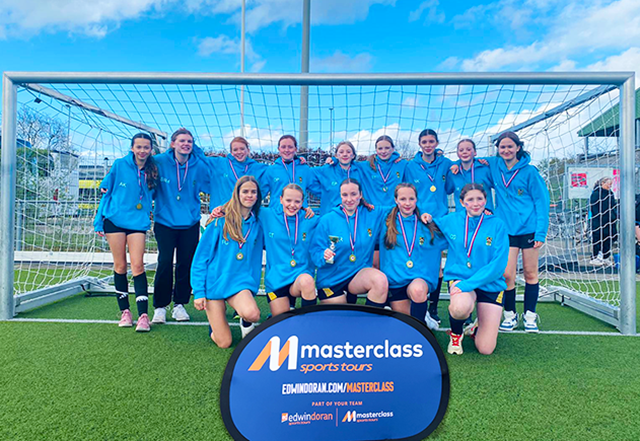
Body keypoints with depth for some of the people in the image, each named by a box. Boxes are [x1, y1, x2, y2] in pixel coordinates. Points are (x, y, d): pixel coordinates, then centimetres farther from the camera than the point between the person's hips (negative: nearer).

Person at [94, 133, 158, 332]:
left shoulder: (153, 170, 5)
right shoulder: (119, 165, 0)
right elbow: (106, 192, 5)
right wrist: (99, 220, 4)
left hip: (138, 222, 0)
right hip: (114, 220, 0)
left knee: (137, 266, -8)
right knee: (120, 266, 5)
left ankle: (143, 315, -8)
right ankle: (124, 311, 18)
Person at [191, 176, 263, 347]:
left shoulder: (258, 223, 3)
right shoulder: (220, 221, -5)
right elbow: (201, 257, -4)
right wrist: (198, 292, -8)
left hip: (240, 282, 2)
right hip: (215, 282, -1)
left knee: (252, 313, -32)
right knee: (224, 343, -3)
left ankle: (246, 324, 6)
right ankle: (216, 315, 30)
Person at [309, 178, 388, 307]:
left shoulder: (373, 215, -1)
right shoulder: (327, 220, -7)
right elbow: (315, 253, -6)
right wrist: (323, 256, -28)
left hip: (359, 273, 1)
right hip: (330, 279, 0)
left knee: (381, 281, -30)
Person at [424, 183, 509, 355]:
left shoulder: (497, 225, -6)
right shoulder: (451, 220, 1)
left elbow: (499, 264, -13)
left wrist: (469, 283, -23)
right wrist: (427, 220, -5)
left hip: (490, 283, 0)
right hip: (459, 277, 0)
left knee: (485, 349, -6)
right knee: (460, 307, -37)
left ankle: (477, 326, 32)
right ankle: (455, 334, 1)